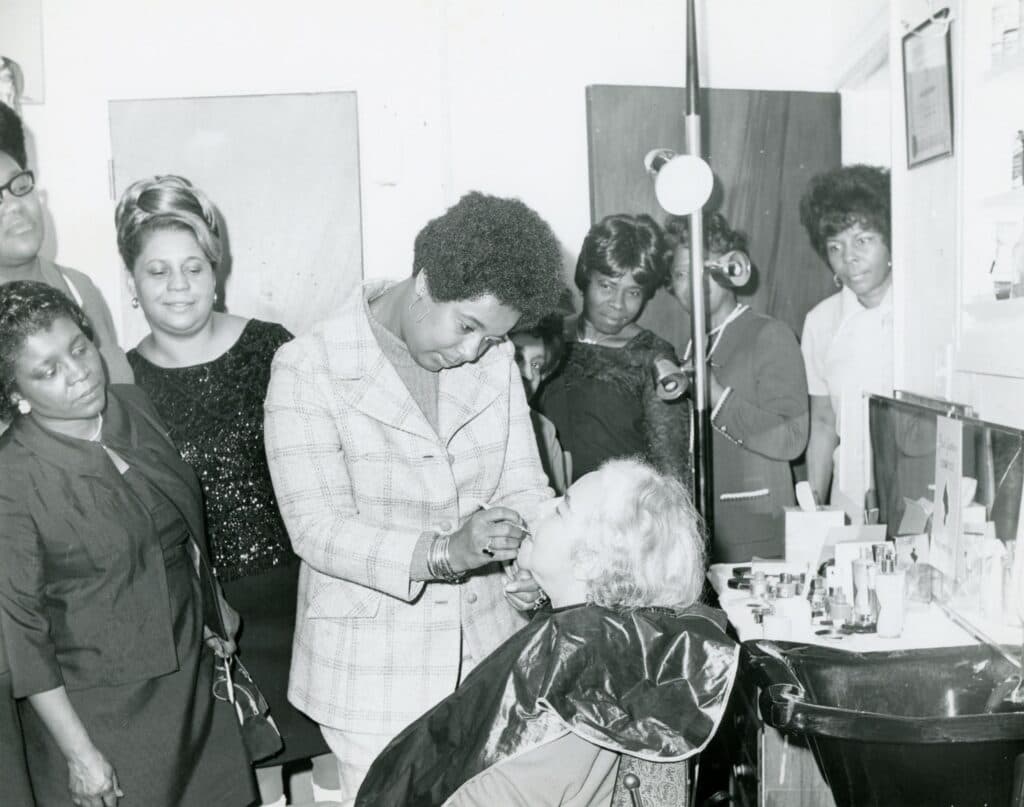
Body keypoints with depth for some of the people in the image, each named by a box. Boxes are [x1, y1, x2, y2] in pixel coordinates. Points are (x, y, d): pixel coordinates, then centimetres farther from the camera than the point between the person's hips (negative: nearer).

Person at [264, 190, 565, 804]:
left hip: (488, 652, 4)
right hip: (373, 669, -4)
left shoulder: (495, 360, 2)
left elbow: (523, 488, 1)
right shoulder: (308, 370, -13)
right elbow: (319, 528, -18)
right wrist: (443, 553, -31)